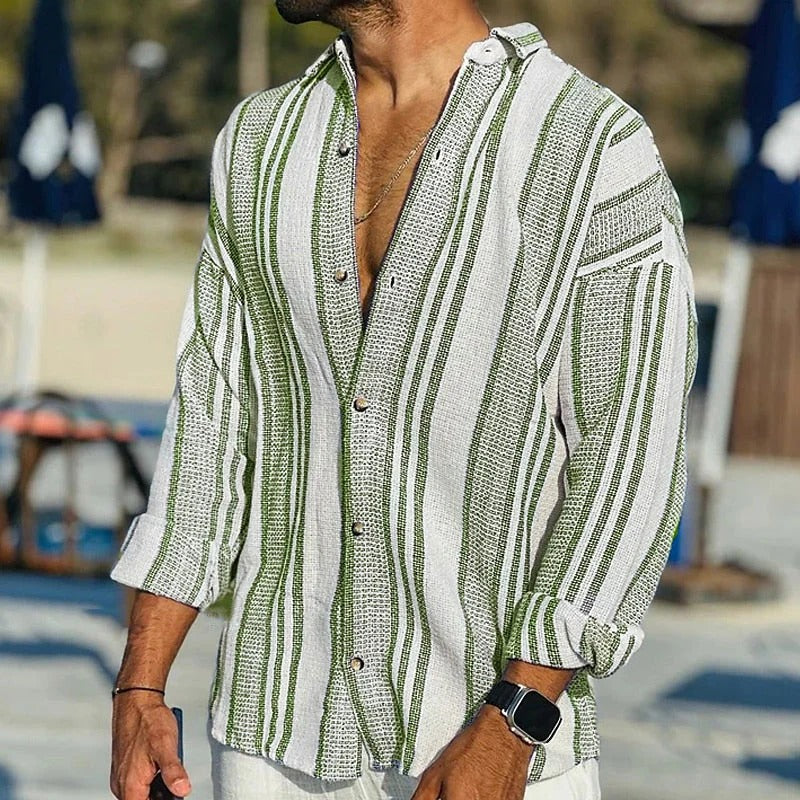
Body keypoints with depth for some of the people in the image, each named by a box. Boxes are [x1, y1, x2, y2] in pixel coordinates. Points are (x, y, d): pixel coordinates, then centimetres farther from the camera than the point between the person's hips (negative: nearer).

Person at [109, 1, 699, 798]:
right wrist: (139, 688, 3)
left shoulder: (596, 145, -12)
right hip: (279, 731, 5)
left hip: (498, 728, -4)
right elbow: (212, 419, 9)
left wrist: (509, 731, -20)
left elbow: (629, 461, -14)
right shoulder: (260, 144, 6)